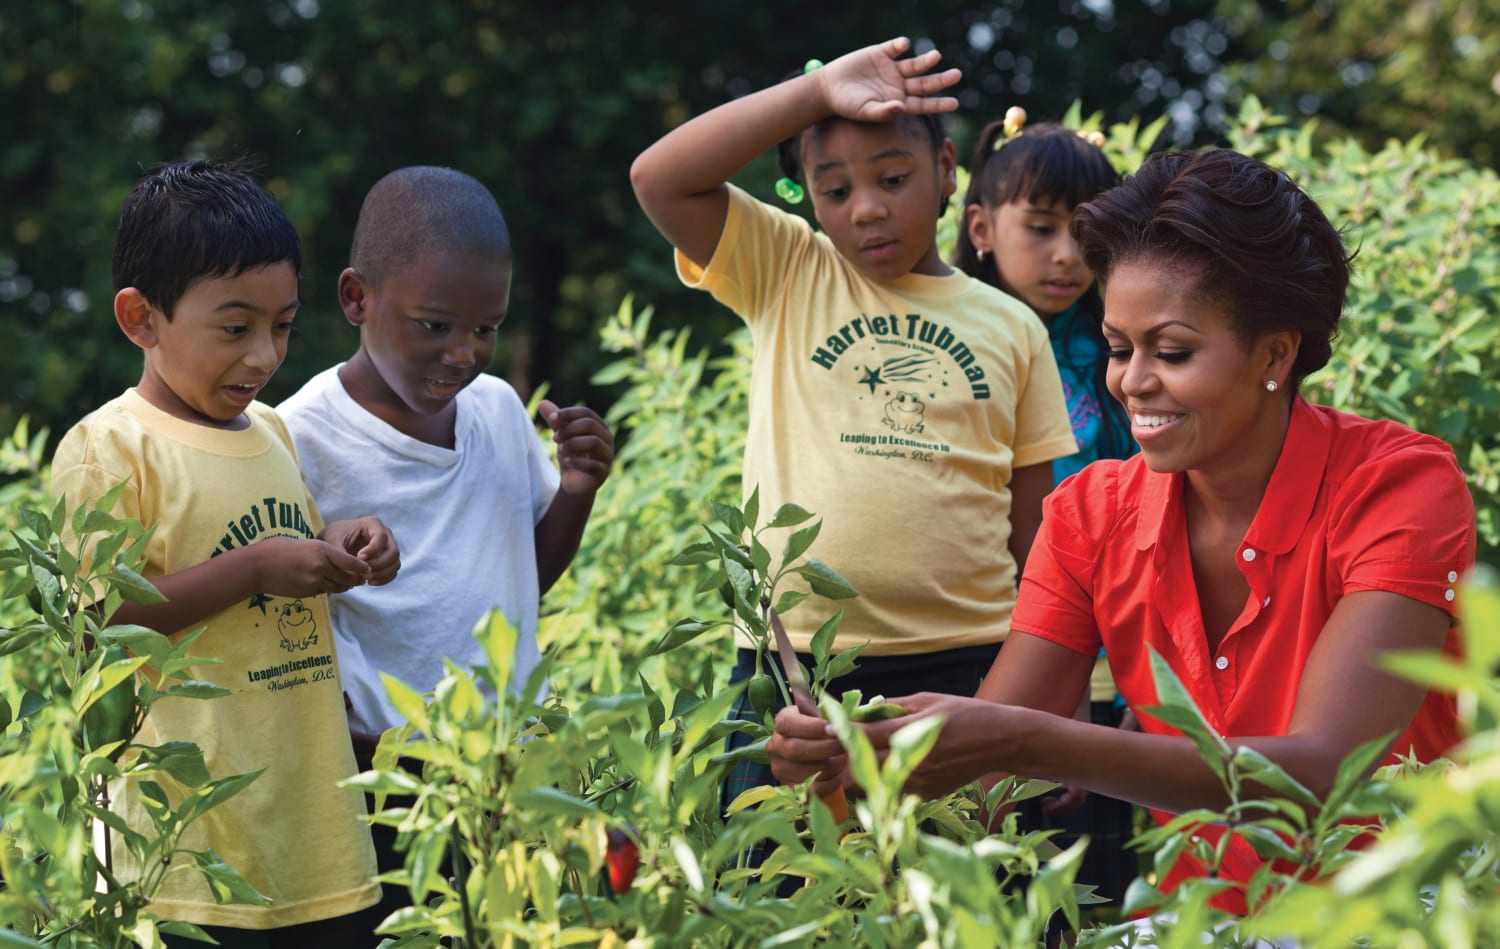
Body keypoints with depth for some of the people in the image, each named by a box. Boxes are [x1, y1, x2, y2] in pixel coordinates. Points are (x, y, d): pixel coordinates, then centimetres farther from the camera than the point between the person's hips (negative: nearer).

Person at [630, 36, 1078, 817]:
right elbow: (659, 178, -7)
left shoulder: (1010, 328, 10)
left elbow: (1033, 532, 11)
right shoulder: (784, 275, 8)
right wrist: (819, 91, -10)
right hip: (791, 668, -1)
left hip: (965, 669, 1)